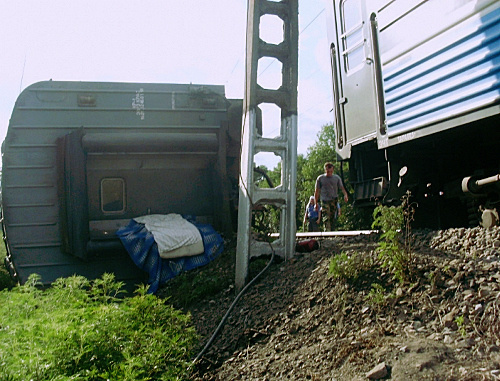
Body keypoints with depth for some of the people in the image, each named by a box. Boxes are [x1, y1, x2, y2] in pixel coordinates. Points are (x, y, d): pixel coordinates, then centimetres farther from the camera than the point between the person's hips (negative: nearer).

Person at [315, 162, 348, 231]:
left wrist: (345, 194, -15)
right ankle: (327, 232, -21)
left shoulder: (337, 178, 10)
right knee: (326, 218, -15)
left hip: (334, 200, 2)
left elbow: (342, 188, 7)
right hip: (324, 201, -2)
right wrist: (316, 203, 7)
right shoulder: (320, 178, 7)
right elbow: (317, 191, 10)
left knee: (333, 218, -1)